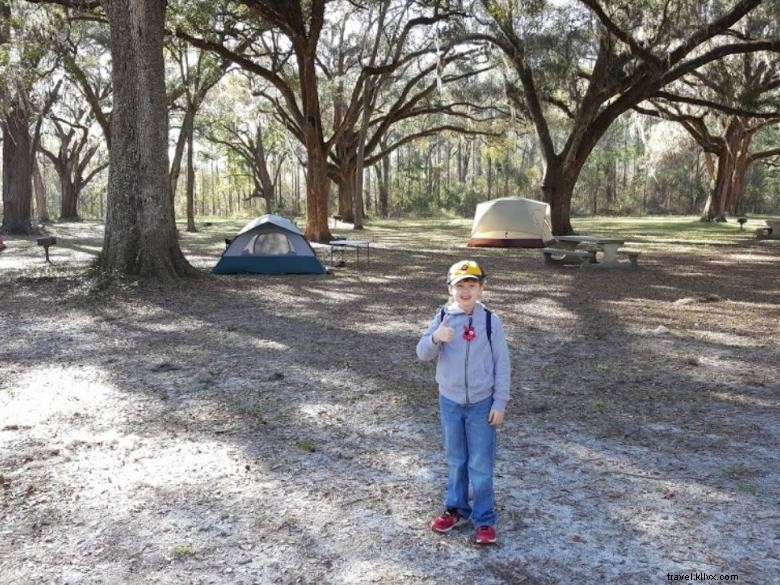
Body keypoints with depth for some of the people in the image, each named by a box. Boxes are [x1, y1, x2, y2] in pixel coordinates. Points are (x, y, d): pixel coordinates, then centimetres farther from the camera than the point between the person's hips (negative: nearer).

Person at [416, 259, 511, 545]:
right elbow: (423, 354, -10)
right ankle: (456, 507, 33)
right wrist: (435, 338, -32)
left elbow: (502, 364, -5)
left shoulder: (490, 321, -9)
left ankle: (484, 519, 16)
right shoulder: (443, 318, -5)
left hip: (481, 403, -2)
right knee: (455, 460, 17)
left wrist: (500, 404, -7)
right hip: (450, 401, 2)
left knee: (481, 464, 4)